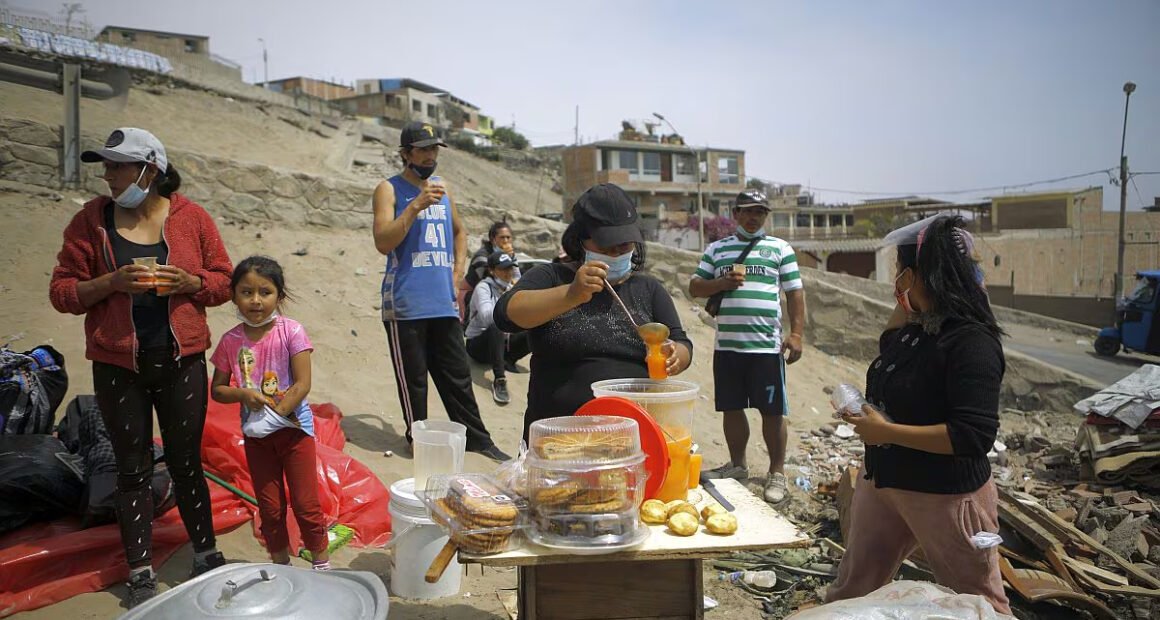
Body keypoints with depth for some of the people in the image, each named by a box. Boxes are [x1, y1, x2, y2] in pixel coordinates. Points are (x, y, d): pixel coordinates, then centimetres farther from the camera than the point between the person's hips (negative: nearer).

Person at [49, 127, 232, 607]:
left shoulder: (192, 217, -2)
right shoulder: (90, 220, -1)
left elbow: (224, 280, 4)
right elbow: (62, 293, -1)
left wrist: (189, 281, -16)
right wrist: (111, 283, -18)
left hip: (182, 362, 0)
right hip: (119, 368, 1)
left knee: (186, 462, 10)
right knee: (133, 468, 10)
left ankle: (206, 554, 27)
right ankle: (141, 572, 23)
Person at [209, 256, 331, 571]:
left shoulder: (291, 331, -12)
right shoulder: (231, 340, -2)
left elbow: (302, 384, -16)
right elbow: (217, 390, 4)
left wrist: (275, 414, -22)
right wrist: (244, 394, -16)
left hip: (293, 427, -3)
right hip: (255, 433, 3)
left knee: (305, 502, 4)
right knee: (269, 506, 13)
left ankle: (321, 562, 21)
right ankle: (281, 563, 30)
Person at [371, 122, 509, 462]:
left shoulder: (441, 187, 15)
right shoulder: (389, 189, -1)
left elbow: (459, 232, 29)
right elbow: (383, 243, -14)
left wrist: (457, 273, 16)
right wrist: (416, 205, -20)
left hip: (444, 303, 5)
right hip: (406, 305, -5)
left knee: (458, 376, 10)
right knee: (413, 379, 2)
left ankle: (477, 440, 19)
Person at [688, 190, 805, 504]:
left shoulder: (780, 248, 7)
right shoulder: (716, 249, 13)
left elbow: (795, 294, 4)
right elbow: (695, 287, 10)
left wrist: (796, 333, -6)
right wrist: (721, 283, -9)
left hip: (767, 346, -3)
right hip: (726, 345, 3)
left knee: (772, 411, 2)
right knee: (731, 408, 10)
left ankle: (777, 473, 15)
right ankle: (737, 465, 27)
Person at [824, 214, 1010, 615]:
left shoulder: (971, 341, -25)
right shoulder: (917, 326, 0)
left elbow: (974, 435, -30)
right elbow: (888, 351, 23)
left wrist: (886, 431, -25)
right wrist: (902, 303, 8)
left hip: (946, 495, -8)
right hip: (883, 481, 8)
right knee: (851, 591, 21)